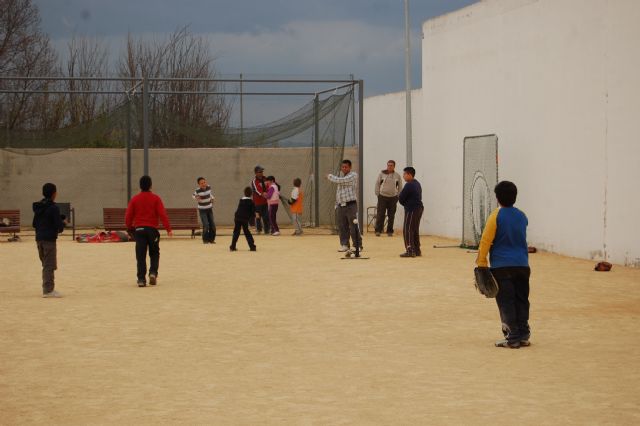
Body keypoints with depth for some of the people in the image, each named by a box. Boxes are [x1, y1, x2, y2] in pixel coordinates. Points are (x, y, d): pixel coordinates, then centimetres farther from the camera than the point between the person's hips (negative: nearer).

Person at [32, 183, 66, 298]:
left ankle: (47, 288, 20)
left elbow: (34, 224, 17)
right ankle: (48, 290, -6)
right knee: (50, 265, -4)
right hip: (50, 239, -8)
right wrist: (64, 223, 4)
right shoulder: (53, 208, -13)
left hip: (39, 238, 8)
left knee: (46, 264, 16)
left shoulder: (38, 207, 11)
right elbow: (59, 226, -16)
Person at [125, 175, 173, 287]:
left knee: (140, 256, 2)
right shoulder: (155, 198, -3)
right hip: (152, 229, -1)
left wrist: (130, 228, 18)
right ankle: (153, 272, -5)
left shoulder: (135, 199, 2)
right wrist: (168, 229, -6)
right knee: (154, 253, 15)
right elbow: (162, 214, -9)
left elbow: (128, 216, 2)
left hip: (139, 229, 1)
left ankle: (141, 279, -4)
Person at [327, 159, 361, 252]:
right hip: (341, 206, 7)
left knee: (354, 227, -9)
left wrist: (330, 176, -1)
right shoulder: (341, 177, 21)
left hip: (350, 205, -7)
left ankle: (358, 246, -4)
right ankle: (344, 245, 14)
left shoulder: (353, 175, -3)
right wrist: (336, 204, 14)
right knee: (342, 227, 6)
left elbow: (341, 181, -16)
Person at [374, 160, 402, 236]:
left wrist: (398, 196, 5)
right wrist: (378, 194, -2)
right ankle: (378, 231, 0)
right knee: (380, 214, -4)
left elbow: (400, 187, 11)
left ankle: (390, 231, 11)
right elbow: (377, 184, 3)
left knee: (391, 216, 4)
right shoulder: (381, 174, -1)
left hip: (393, 198, 2)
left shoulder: (397, 176, 4)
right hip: (382, 197, -2)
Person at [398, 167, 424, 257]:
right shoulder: (417, 184, 14)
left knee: (407, 230, -6)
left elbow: (401, 198, -14)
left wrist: (405, 203, 6)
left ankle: (410, 251, -9)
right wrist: (407, 203, 7)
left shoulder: (409, 185, -17)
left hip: (411, 210, -10)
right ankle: (417, 250, 20)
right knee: (415, 230, 16)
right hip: (419, 208, 10)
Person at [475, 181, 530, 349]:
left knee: (506, 303, -2)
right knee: (522, 301, 10)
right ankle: (523, 335, 12)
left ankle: (513, 337, -3)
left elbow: (486, 241, -9)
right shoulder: (522, 217, 8)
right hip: (522, 265, 5)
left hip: (502, 267, -5)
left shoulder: (496, 215, -8)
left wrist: (481, 263, -6)